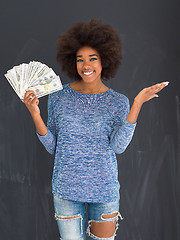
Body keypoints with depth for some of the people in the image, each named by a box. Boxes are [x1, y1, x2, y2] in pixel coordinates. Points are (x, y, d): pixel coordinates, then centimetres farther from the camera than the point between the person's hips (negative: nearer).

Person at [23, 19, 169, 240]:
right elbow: (51, 146, 0)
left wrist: (137, 104, -22)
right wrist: (35, 114, -14)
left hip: (104, 189, 0)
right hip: (66, 188, 0)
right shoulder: (58, 97, -3)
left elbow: (118, 146, -17)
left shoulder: (118, 102, -3)